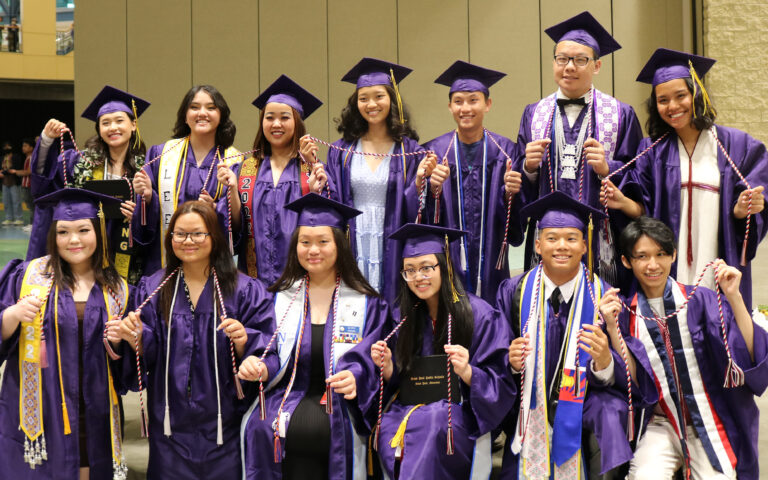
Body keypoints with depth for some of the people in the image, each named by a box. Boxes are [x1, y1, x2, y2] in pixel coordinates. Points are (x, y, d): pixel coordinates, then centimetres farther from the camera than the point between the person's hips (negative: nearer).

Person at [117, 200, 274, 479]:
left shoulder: (244, 290, -2)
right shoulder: (153, 289, 5)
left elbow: (267, 352, -6)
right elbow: (148, 355, 3)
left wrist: (243, 342, -25)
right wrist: (137, 339, -17)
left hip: (224, 423, -1)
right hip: (171, 424, 2)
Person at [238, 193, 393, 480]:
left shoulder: (365, 303, 8)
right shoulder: (282, 298, 14)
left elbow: (372, 358, 1)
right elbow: (274, 355, 13)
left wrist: (357, 378, -20)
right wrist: (261, 367, -9)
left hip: (341, 410, -1)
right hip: (287, 400, 2)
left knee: (337, 432, -27)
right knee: (263, 429, -23)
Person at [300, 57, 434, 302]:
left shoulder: (409, 151, 1)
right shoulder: (342, 151, 8)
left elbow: (414, 210, -3)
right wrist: (313, 168, -6)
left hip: (391, 252, -1)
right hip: (353, 252, 2)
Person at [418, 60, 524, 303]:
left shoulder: (504, 151, 2)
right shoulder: (435, 151, 2)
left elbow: (516, 219, 0)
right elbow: (427, 218, -3)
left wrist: (510, 193, -19)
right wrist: (434, 189, -21)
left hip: (490, 263, 1)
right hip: (448, 263, 0)